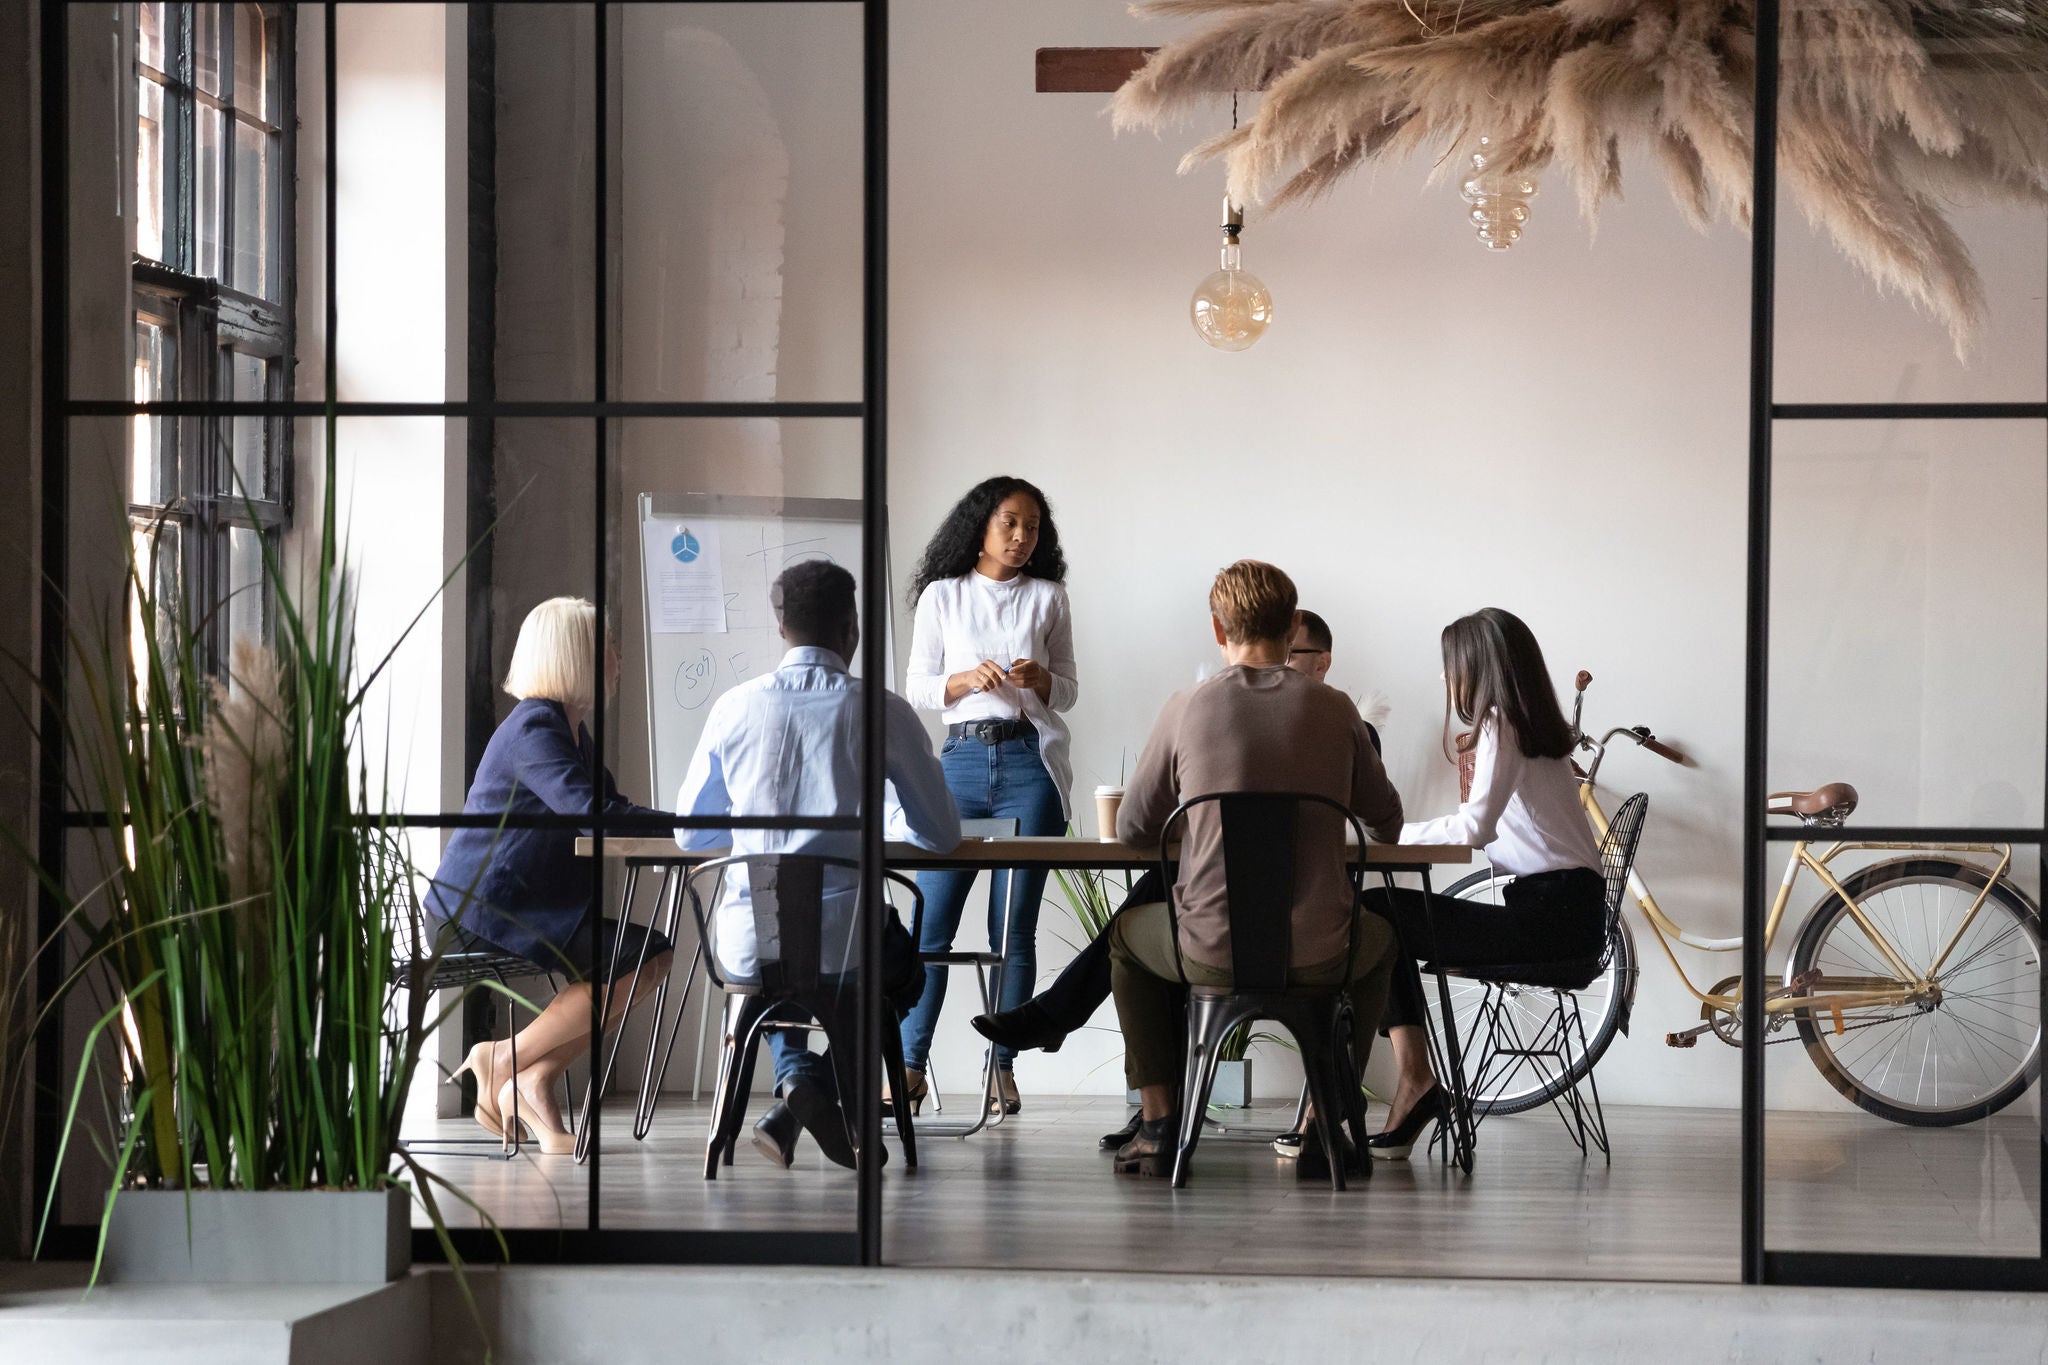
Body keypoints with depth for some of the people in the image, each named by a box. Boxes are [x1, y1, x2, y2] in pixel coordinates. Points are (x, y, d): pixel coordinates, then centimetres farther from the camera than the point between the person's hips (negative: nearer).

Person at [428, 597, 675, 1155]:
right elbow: (592, 814, -28)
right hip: (477, 910, -10)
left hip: (526, 908, 10)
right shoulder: (534, 729, -16)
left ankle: (535, 1079, -2)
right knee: (632, 961, -20)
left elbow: (611, 808, 13)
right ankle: (505, 1058, -7)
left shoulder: (570, 729, 17)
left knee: (655, 955, -2)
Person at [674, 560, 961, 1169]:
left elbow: (690, 834, 11)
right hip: (846, 947, -2)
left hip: (750, 948, 2)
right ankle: (832, 1092, 12)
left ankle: (797, 1077, 10)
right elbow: (941, 836, 2)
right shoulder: (883, 712, -6)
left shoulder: (735, 708, 0)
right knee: (901, 957, 34)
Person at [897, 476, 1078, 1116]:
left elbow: (1067, 691, 12)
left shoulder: (1047, 597, 12)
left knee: (1014, 928, -1)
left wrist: (1038, 678, -9)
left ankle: (1003, 1069, 3)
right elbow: (917, 689, 6)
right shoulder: (942, 596, 9)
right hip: (963, 757, 0)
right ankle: (911, 1066, 0)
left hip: (1030, 763, 0)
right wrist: (969, 679, -12)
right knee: (931, 920, -6)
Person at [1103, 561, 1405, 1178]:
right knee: (1379, 938, 36)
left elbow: (1131, 831, 7)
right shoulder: (1335, 710, -1)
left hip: (1211, 954, -1)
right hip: (1320, 957, 1)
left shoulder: (1186, 709, -4)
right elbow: (1386, 822, 13)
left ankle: (1157, 1122, 27)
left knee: (1127, 934, 33)